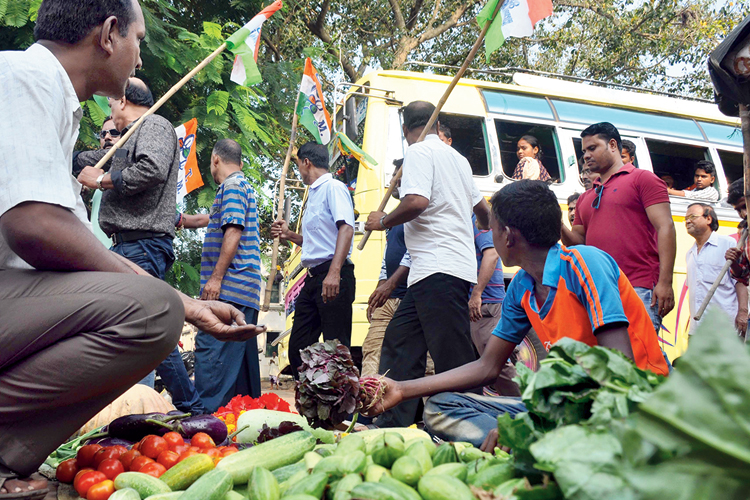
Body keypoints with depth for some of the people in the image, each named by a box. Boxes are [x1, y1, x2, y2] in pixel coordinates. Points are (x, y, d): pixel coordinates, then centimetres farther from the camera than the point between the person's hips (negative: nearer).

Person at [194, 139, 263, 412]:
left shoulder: (232, 185, -5)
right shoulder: (244, 185, 25)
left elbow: (233, 231, -17)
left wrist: (216, 277, -20)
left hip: (229, 286, -10)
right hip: (246, 289, 10)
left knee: (210, 348, -15)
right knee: (242, 354, 11)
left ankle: (207, 412, -20)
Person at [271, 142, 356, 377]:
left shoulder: (333, 187, -5)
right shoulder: (313, 195, 24)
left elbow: (346, 228, -20)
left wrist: (334, 272, -30)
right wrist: (289, 235, 19)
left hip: (333, 276, -10)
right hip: (313, 278, 10)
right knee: (297, 347, 9)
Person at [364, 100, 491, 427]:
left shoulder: (419, 151, -3)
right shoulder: (457, 157, 24)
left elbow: (416, 201, -20)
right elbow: (481, 208, 35)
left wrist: (383, 221, -2)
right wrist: (486, 228, 58)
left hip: (438, 268, -9)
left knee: (453, 358, -9)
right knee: (399, 340, 10)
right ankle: (392, 427, 11)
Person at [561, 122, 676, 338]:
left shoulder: (642, 179, 6)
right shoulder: (585, 198, 24)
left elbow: (665, 227, -4)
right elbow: (579, 243, 22)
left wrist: (665, 282, -14)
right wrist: (560, 228, 0)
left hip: (639, 290, -6)